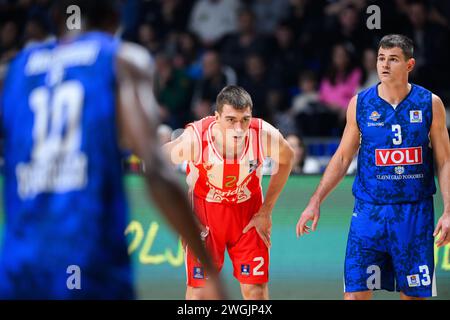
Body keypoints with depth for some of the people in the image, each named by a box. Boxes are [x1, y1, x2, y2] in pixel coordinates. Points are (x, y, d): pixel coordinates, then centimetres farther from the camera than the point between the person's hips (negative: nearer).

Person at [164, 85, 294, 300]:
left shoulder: (264, 135, -26)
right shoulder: (196, 137, -31)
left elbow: (286, 158, -2)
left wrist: (266, 211, 0)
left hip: (248, 211, 2)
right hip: (204, 210, -1)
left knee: (256, 288, 1)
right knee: (199, 289, -2)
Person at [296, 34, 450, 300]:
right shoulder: (360, 104, 2)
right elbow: (342, 158, 10)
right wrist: (315, 202, 3)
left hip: (415, 213, 0)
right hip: (369, 210, 0)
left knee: (414, 294, 4)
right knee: (355, 291, -7)